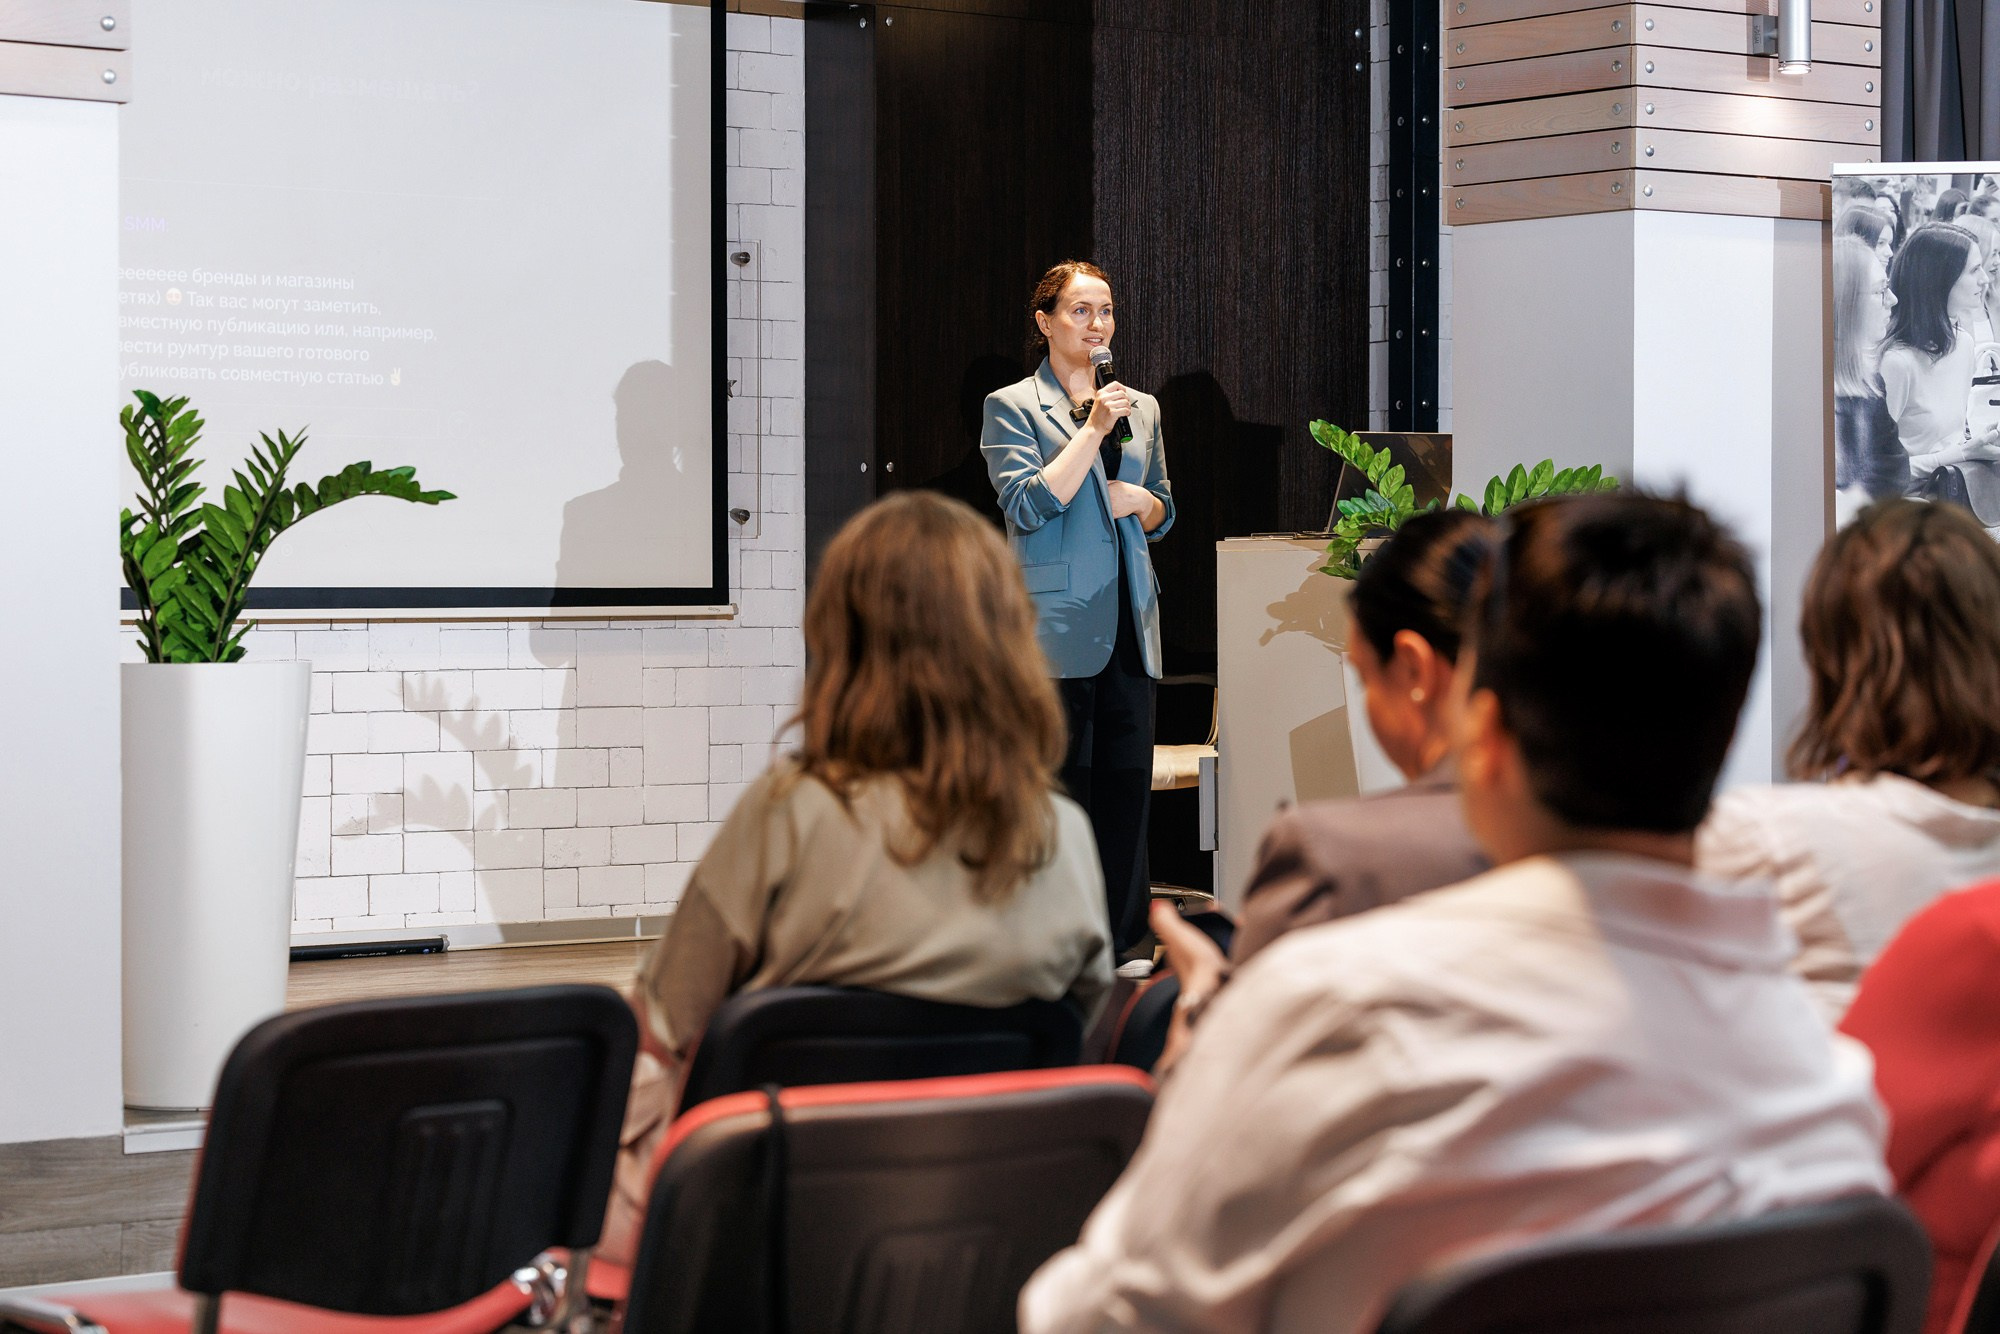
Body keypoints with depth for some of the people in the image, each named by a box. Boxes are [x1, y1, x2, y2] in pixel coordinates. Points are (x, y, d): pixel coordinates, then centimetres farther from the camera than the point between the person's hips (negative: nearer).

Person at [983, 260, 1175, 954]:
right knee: (1061, 785, -5)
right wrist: (1092, 430, -14)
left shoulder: (1141, 409, 17)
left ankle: (1116, 943, 11)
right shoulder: (1013, 407, 1)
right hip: (1056, 628, -5)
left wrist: (1142, 501, 2)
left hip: (1128, 624, 5)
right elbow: (1028, 505, -11)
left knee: (1128, 781, 4)